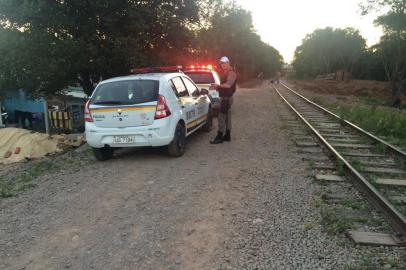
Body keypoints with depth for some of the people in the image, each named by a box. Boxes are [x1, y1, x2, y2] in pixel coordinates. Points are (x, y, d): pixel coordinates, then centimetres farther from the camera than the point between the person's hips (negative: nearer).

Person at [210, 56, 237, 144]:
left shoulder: (231, 73, -13)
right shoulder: (225, 73, 19)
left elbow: (228, 85, -29)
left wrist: (218, 86, -36)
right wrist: (217, 87, 10)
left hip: (227, 98, -11)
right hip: (224, 97, 11)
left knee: (221, 117, -12)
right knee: (227, 117, 13)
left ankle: (219, 137, -11)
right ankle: (227, 136, 20)